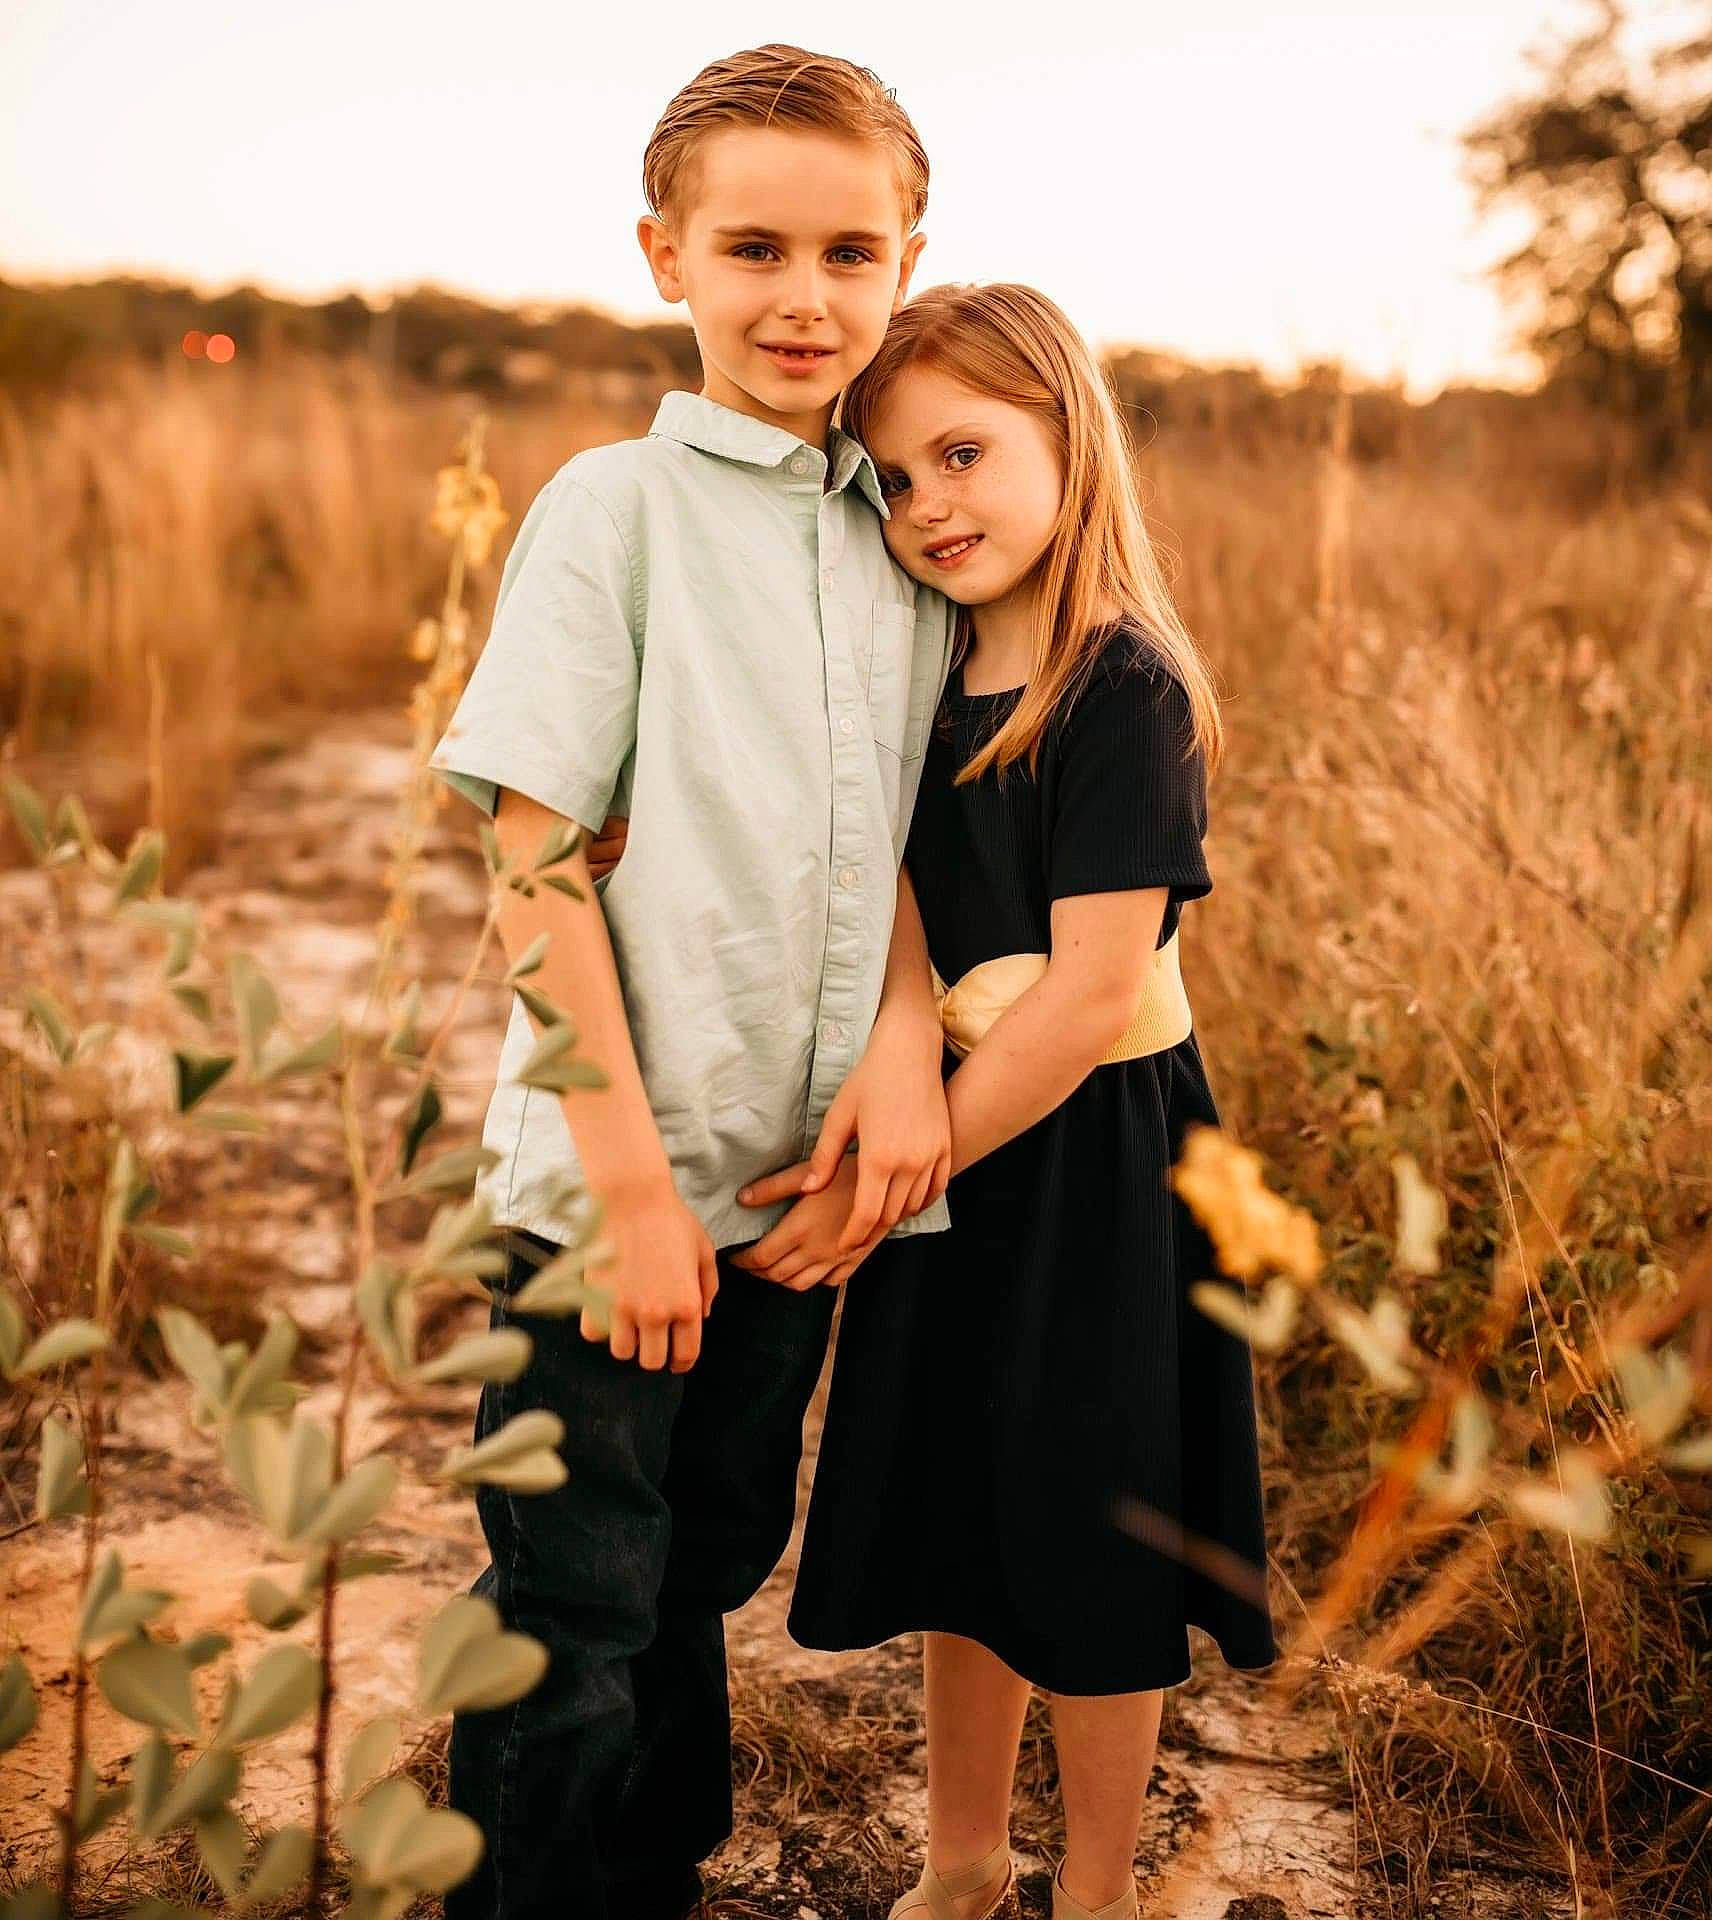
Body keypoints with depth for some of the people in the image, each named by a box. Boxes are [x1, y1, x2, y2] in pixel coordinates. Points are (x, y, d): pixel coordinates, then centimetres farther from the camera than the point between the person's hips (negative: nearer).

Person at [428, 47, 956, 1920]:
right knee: (573, 1610, 5)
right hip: (611, 1171, -5)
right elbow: (536, 858, -12)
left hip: (802, 1168, 5)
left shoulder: (906, 535, 7)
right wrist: (628, 1180, -16)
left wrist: (906, 1034, -10)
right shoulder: (615, 505, -8)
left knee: (708, 1565, 20)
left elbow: (899, 829, 10)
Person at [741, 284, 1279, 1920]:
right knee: (951, 1532, 18)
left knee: (1079, 1553, 9)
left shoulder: (1123, 686, -17)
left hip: (1088, 1163, -7)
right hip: (950, 1141, 7)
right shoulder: (937, 679, 4)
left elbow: (1091, 997, -21)